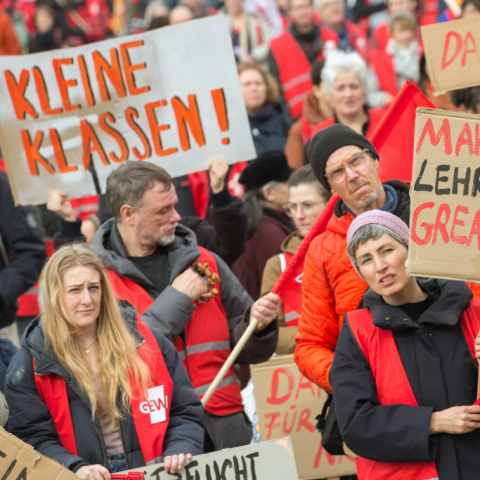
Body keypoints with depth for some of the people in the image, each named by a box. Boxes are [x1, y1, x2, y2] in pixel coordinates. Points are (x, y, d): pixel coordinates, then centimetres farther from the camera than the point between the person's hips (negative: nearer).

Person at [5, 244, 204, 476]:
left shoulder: (143, 342, 9)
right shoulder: (29, 364, 5)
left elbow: (184, 411, 13)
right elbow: (33, 438, 1)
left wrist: (179, 453, -6)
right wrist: (75, 469, -16)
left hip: (156, 473, 1)